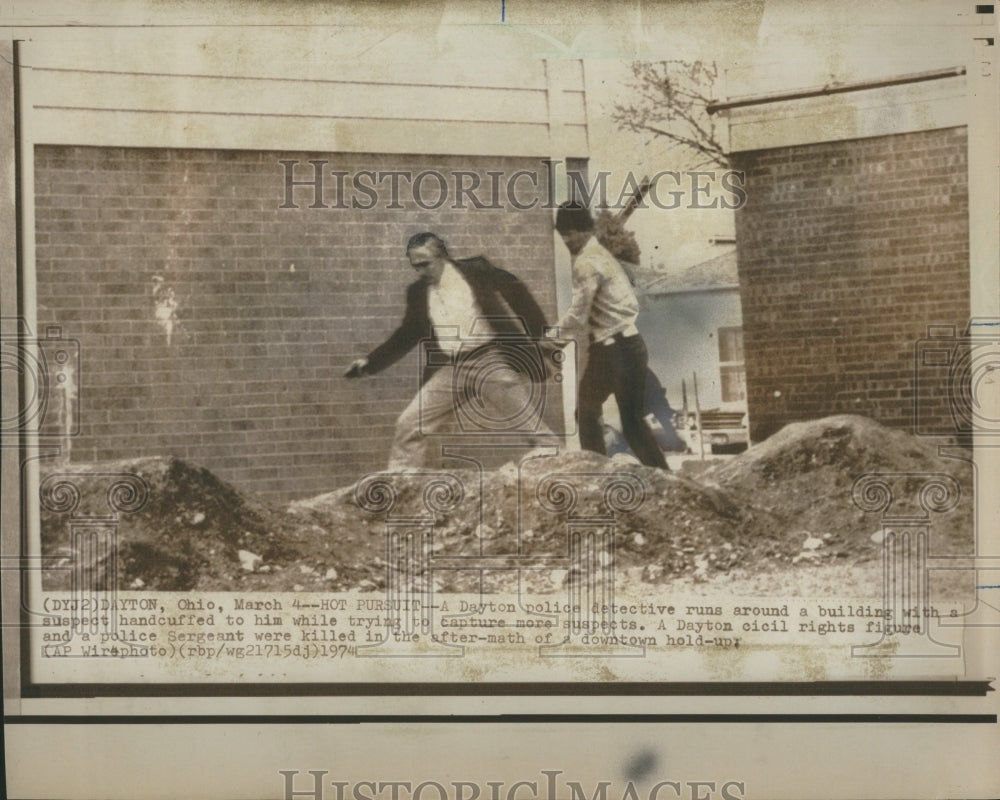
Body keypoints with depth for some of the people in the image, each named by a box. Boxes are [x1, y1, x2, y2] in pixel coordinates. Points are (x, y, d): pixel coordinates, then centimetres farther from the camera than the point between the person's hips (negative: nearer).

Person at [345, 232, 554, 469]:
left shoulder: (476, 270, -1)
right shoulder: (417, 292, 11)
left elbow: (516, 293, 1)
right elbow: (407, 335, 19)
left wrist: (542, 335, -6)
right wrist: (370, 362, 11)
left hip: (491, 362, -4)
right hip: (449, 371, 4)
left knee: (530, 427, -4)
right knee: (409, 426, -3)